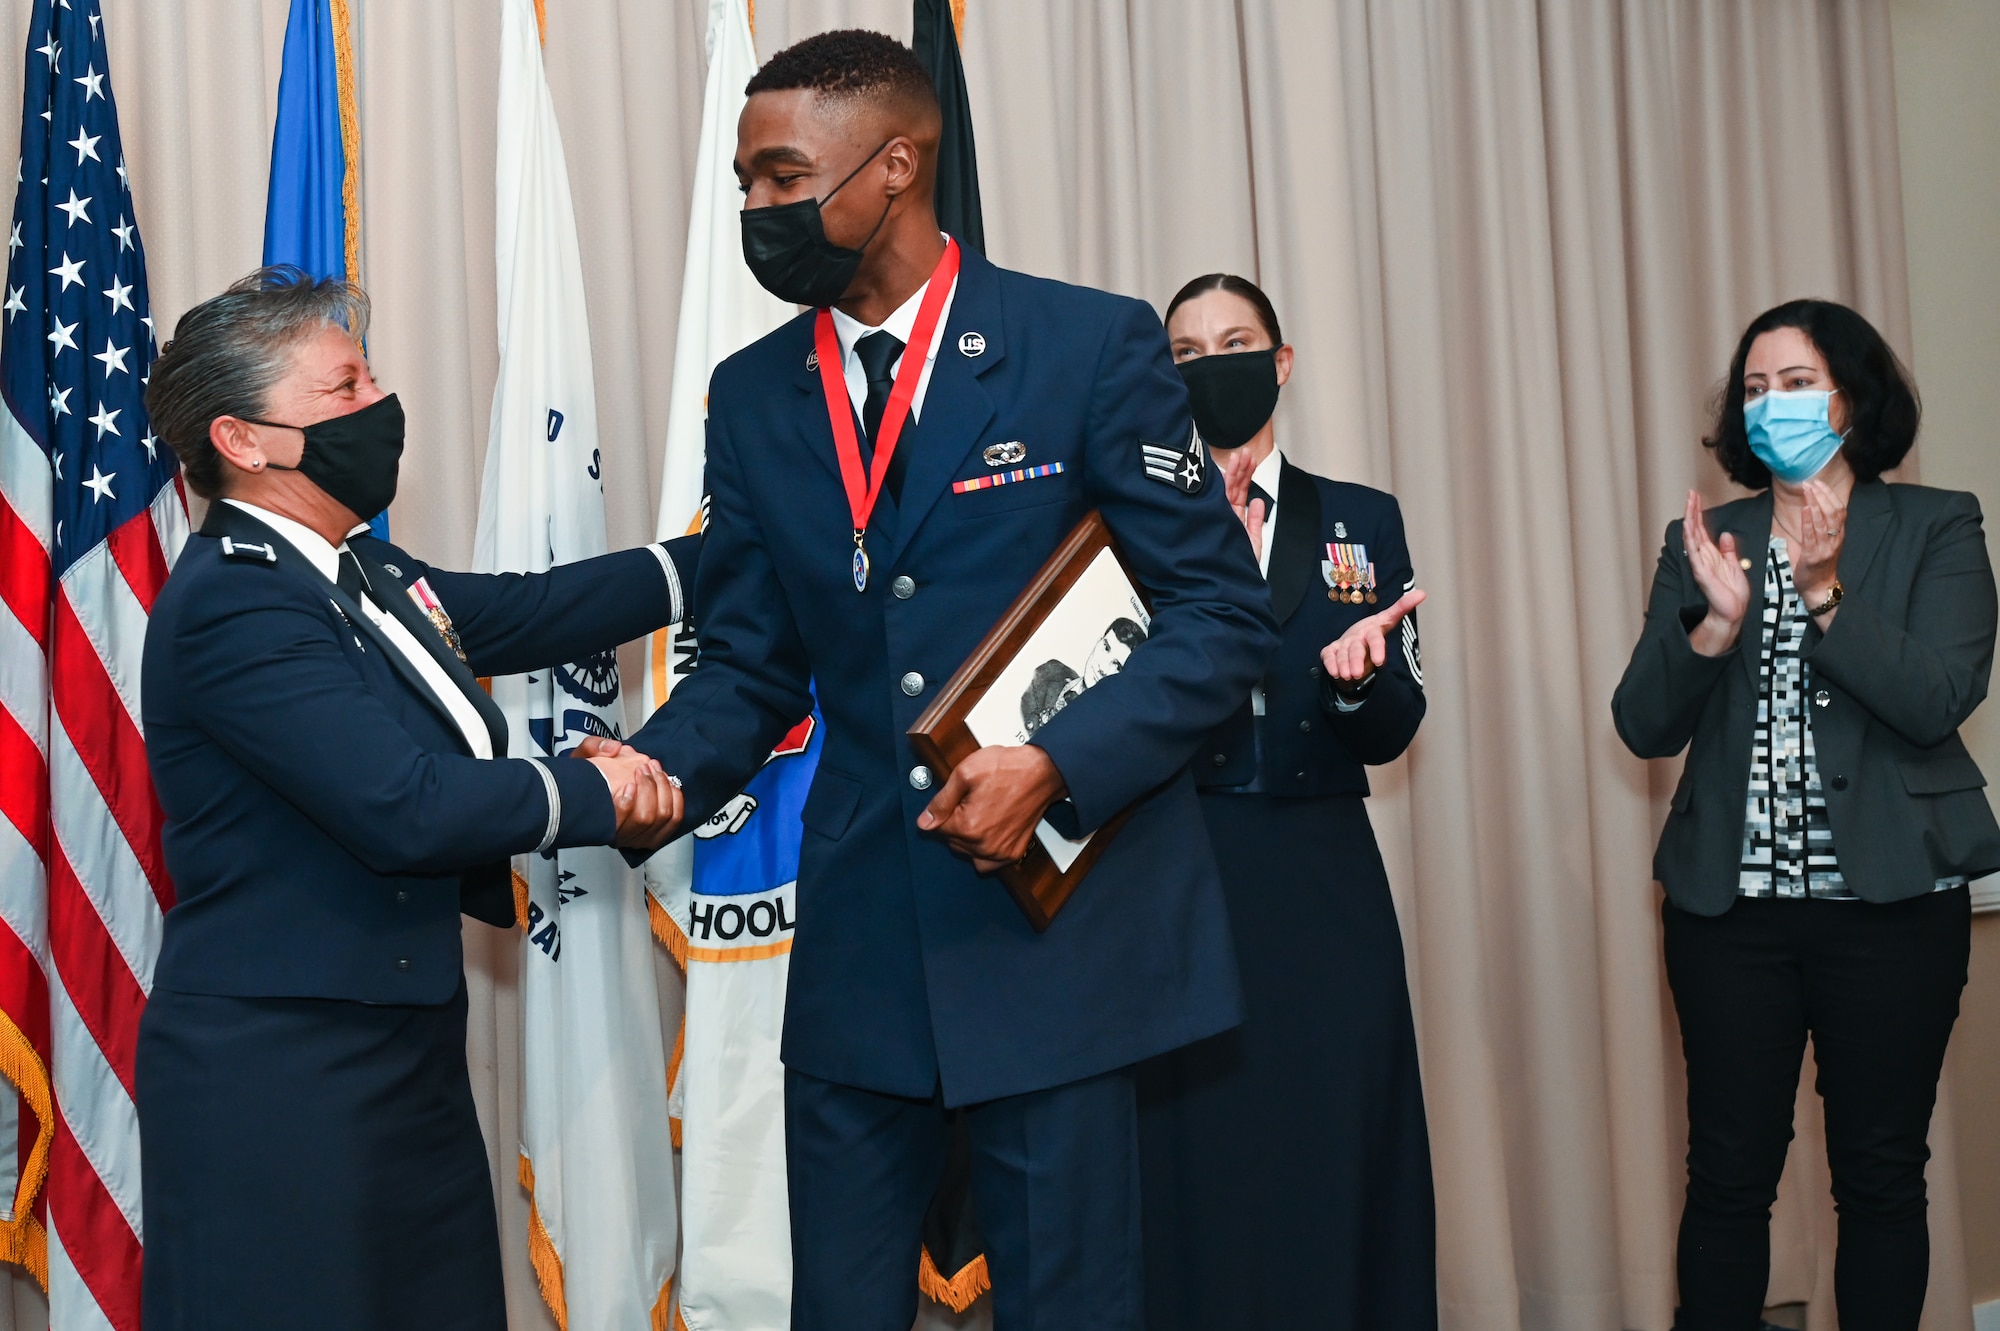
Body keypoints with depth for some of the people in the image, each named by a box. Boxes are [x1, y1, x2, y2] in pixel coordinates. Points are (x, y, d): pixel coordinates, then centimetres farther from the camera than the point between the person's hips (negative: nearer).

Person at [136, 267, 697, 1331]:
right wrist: (595, 796, -11)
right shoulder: (231, 604, -18)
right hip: (278, 1075, -9)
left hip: (405, 1050, 9)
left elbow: (529, 612, 21)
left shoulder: (362, 572, 9)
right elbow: (405, 808, -24)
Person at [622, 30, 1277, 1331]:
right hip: (861, 943, 4)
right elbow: (749, 665, 11)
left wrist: (1055, 764, -19)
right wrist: (652, 770, -10)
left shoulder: (1092, 344, -5)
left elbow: (1222, 613, -6)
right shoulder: (754, 396, 8)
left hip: (1057, 927, -3)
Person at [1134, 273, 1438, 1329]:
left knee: (1331, 1155, 3)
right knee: (1192, 1162, 0)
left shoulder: (1362, 522, 11)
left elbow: (1393, 733, 7)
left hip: (1321, 886, 2)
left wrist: (1357, 675, -15)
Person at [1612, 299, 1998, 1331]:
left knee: (1881, 1174, 5)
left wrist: (1826, 594, -22)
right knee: (1728, 1173, 3)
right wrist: (1713, 622, -16)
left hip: (1890, 899, -1)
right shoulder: (1705, 542, 9)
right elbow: (1643, 726, 1)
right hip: (1730, 899, 2)